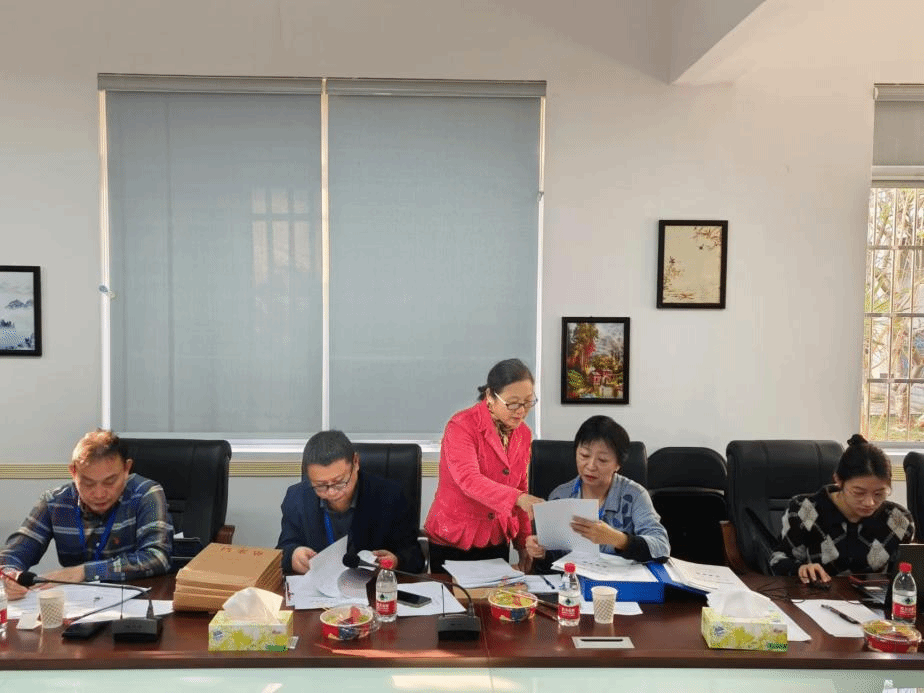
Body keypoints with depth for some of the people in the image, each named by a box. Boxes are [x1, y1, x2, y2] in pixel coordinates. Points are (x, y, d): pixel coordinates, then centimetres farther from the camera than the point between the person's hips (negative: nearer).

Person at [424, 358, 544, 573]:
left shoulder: (523, 433, 3)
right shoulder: (462, 426, -17)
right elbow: (469, 479, -32)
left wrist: (523, 542, 10)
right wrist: (518, 498, -45)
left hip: (497, 542, 5)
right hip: (453, 543, -5)